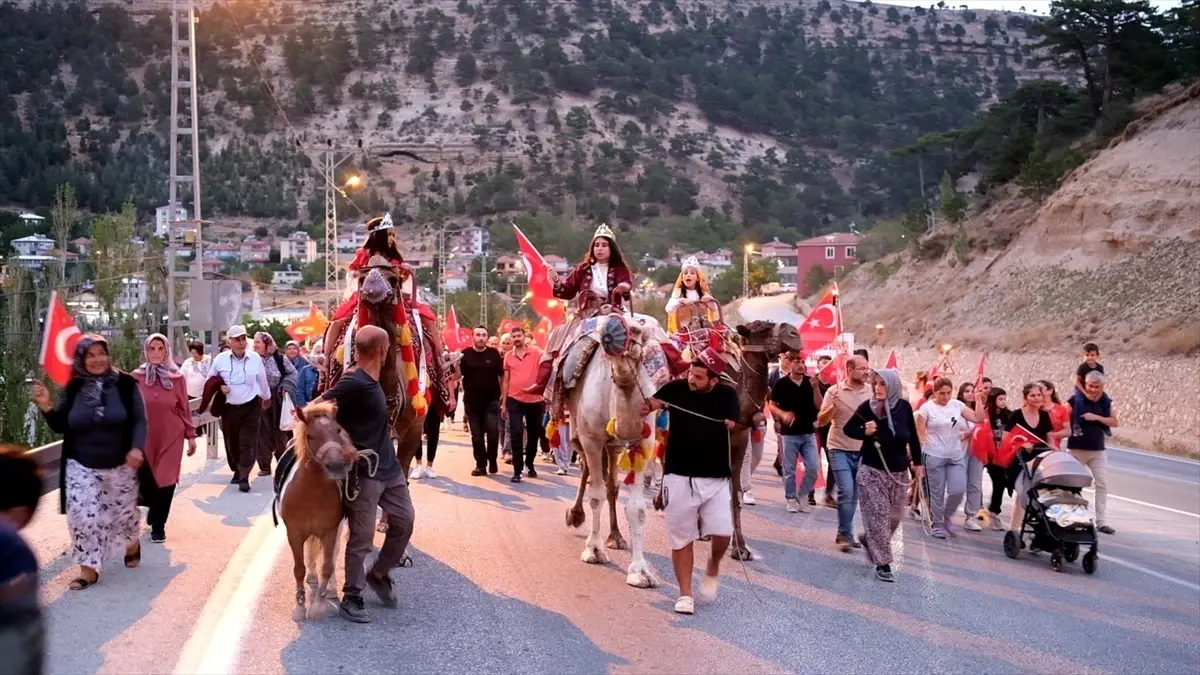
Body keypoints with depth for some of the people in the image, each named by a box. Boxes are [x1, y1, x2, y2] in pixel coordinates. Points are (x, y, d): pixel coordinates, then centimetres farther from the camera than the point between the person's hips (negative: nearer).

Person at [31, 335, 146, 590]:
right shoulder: (73, 388, -1)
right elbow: (60, 427, 4)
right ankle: (89, 568, 3)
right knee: (83, 516, -8)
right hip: (82, 466, 1)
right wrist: (47, 407, -14)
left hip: (120, 465, -1)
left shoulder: (125, 384, -8)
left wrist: (137, 448, -23)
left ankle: (132, 544, 47)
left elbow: (139, 421, -7)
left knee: (124, 510, 15)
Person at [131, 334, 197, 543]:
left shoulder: (177, 377, -1)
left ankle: (158, 525, 15)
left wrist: (191, 435, 3)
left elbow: (184, 408, 3)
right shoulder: (136, 377, -2)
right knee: (144, 480, 3)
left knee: (166, 480, 0)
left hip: (171, 437, 0)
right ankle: (155, 507, 36)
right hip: (145, 437, 0)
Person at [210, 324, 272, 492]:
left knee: (248, 443, -6)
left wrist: (266, 398, 22)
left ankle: (244, 477, -5)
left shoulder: (255, 358, -4)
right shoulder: (220, 359, -5)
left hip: (251, 406, -1)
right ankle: (237, 471, 31)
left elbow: (262, 381, 10)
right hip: (229, 408, 1)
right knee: (231, 443, 10)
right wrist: (219, 387, -12)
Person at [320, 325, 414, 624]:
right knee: (362, 537, -2)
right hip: (363, 472, -9)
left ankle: (379, 574, 29)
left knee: (404, 520, 11)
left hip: (388, 468, 9)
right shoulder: (354, 383, -21)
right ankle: (351, 598, 10)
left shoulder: (371, 382, 8)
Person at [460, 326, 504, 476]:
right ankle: (481, 464, 13)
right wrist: (456, 363, -21)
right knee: (476, 435, 5)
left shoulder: (494, 354, 1)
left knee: (493, 432, -9)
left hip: (492, 399, -1)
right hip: (472, 401, 1)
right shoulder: (465, 354, 0)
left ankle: (492, 460, 13)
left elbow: (502, 376, 8)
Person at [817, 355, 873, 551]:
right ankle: (845, 535, -3)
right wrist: (833, 406, -24)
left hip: (863, 451, 3)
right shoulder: (835, 391, -6)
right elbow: (821, 421, -7)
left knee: (854, 494, 9)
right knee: (846, 491, -14)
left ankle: (844, 534, 21)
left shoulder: (872, 391, 0)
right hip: (840, 449, -3)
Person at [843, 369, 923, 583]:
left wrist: (917, 463, 11)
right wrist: (865, 432, -22)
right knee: (877, 516, -6)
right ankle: (882, 563, 0)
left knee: (895, 516, 12)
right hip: (873, 471, -4)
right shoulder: (868, 407, -12)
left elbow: (913, 437, 8)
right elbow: (848, 428, -2)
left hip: (898, 472, 4)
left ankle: (868, 540, 38)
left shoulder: (904, 407, -4)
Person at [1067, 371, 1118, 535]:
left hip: (1098, 450, 4)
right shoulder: (1076, 400, -11)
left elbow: (1114, 421, 0)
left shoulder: (1106, 402, 3)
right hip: (1077, 449, -4)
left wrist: (1096, 417, -13)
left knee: (1102, 484, 2)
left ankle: (1100, 521, 8)